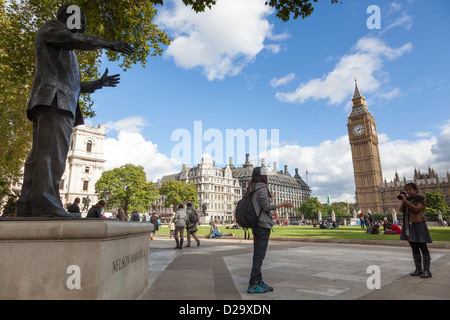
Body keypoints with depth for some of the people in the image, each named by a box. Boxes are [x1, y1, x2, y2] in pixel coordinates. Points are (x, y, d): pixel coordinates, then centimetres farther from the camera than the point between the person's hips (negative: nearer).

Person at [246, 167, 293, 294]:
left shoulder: (251, 190, 12)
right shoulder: (262, 188, -13)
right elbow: (266, 207, -17)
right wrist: (282, 205, -8)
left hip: (255, 225, 9)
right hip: (263, 224, -9)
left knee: (257, 254, 13)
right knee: (259, 255, -4)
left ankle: (259, 281, 21)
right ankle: (253, 285, 1)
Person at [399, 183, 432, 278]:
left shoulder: (420, 199, -2)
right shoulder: (408, 199, 15)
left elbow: (417, 209, -17)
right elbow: (402, 210, 7)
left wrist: (406, 201, -20)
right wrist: (403, 202, -5)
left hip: (418, 225, -7)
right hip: (409, 226, 7)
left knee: (423, 248, -3)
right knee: (414, 249, 10)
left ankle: (426, 270, 2)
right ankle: (418, 269, 16)